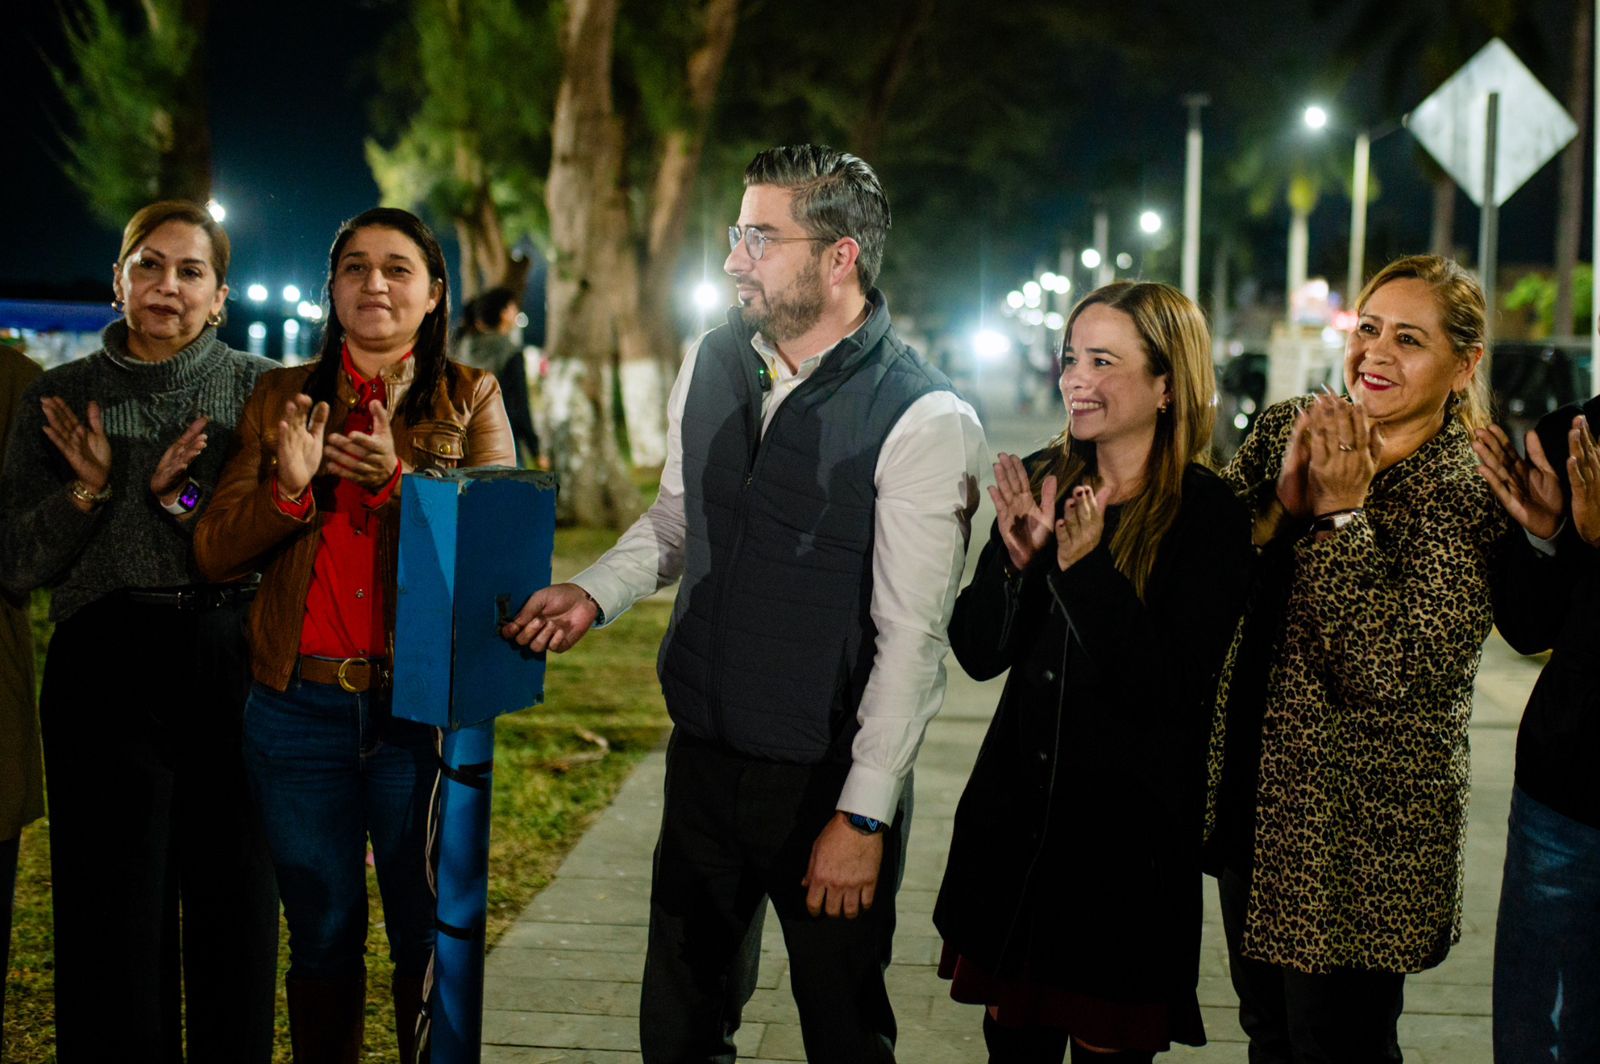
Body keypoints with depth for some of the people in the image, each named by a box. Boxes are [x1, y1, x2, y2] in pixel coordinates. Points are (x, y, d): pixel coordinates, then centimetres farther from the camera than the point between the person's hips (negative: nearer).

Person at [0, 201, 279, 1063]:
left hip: (231, 661, 0)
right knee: (115, 912, 4)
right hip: (103, 671, 1)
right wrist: (92, 488, -10)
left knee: (235, 902, 4)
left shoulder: (258, 387, 4)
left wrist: (178, 497, -15)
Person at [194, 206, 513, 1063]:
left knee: (431, 937, 5)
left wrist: (397, 482, -20)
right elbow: (214, 552, 4)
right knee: (322, 938, 12)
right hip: (300, 705, 2)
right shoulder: (282, 398, 9)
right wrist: (288, 486, -14)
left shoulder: (470, 399, 5)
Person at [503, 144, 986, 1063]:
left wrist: (864, 815, -18)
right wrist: (594, 594, 0)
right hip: (704, 752, 6)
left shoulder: (926, 422, -18)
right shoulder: (713, 366, 2)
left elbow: (912, 637, -18)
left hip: (830, 779, -5)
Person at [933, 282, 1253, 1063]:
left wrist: (1087, 567, -24)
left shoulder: (1209, 516, -11)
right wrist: (1015, 556, -16)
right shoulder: (1042, 479, 3)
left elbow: (1177, 696, -17)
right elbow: (979, 654, 2)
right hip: (1014, 818, 5)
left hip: (1126, 840, -4)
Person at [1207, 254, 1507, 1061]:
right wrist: (1284, 498, -19)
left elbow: (1392, 671, -23)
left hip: (1362, 832, -5)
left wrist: (1341, 513, -24)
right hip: (1252, 794, 6)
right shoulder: (1285, 430, 2)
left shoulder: (1468, 492, -13)